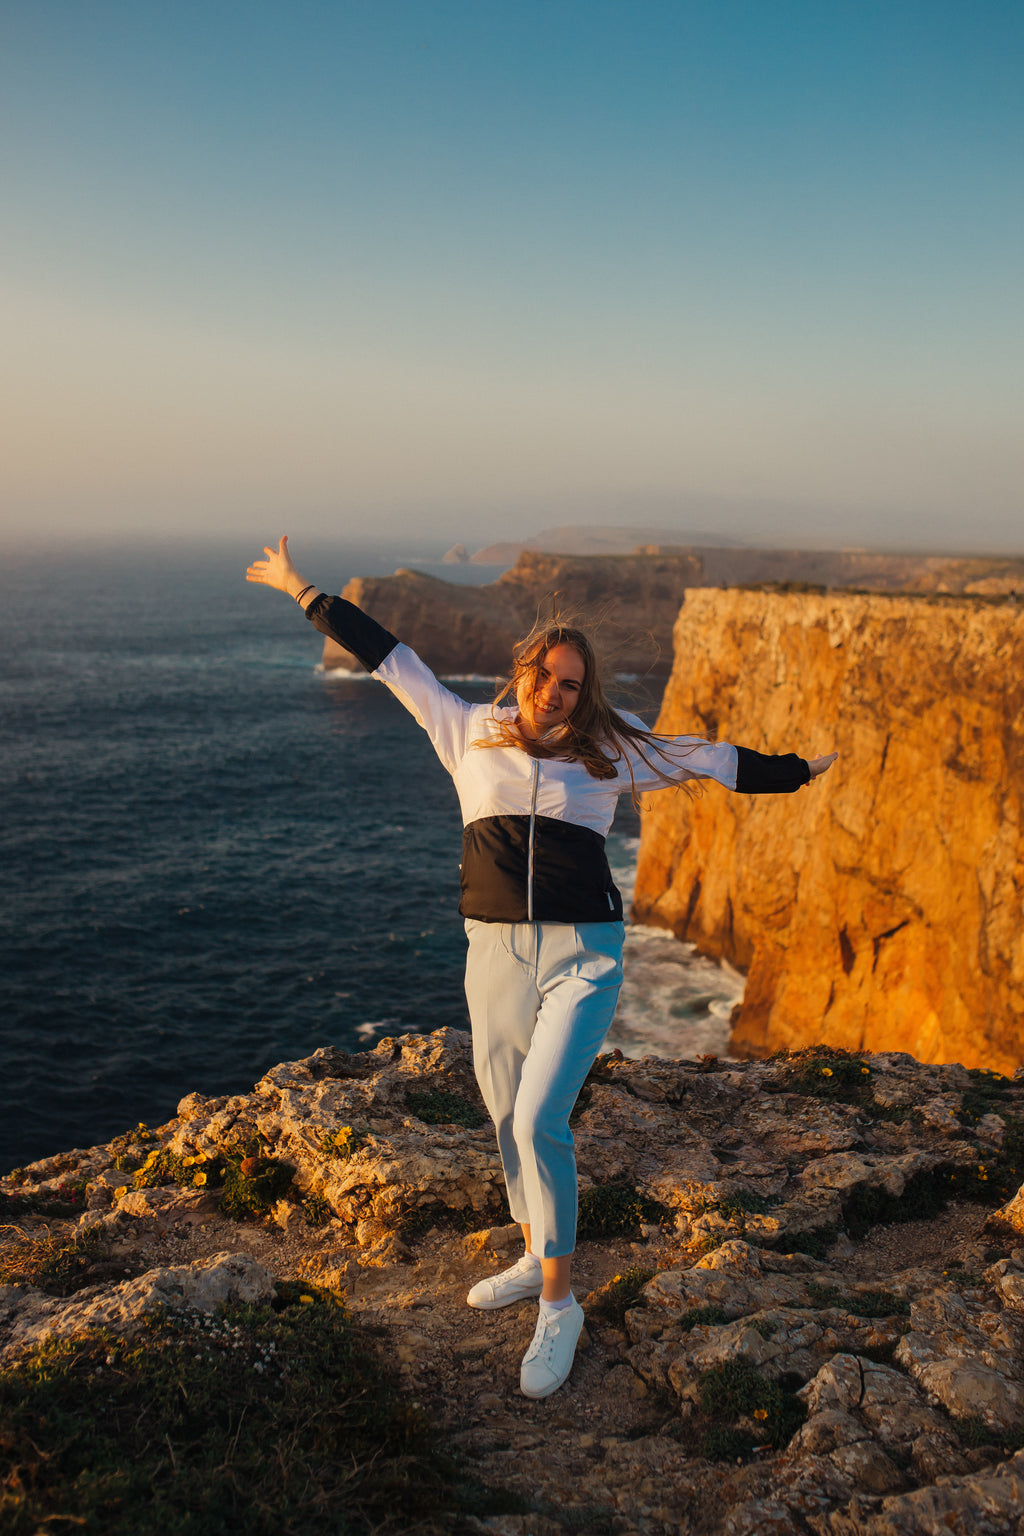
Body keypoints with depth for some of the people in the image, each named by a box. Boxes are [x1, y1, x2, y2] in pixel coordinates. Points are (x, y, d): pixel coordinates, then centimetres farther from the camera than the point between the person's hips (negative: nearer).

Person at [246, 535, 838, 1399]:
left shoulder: (609, 752, 4)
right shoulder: (469, 734, 7)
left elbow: (706, 758, 14)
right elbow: (391, 660, 10)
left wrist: (794, 772, 20)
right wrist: (305, 594, 15)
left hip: (581, 955, -3)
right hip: (495, 953, 3)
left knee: (538, 1121, -14)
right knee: (508, 1119, 15)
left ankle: (559, 1305, 4)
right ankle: (536, 1261, 38)